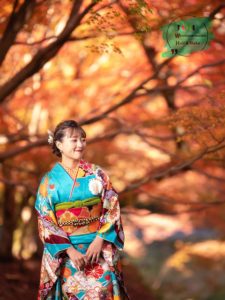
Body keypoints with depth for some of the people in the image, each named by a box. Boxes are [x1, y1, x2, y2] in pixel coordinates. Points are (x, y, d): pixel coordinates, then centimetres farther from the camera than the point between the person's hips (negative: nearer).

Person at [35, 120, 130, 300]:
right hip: (64, 250, 0)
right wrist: (69, 250, -12)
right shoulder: (50, 180, 0)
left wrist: (100, 240, -13)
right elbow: (45, 222, -2)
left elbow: (112, 209, 0)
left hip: (99, 246, 0)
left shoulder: (97, 173, 3)